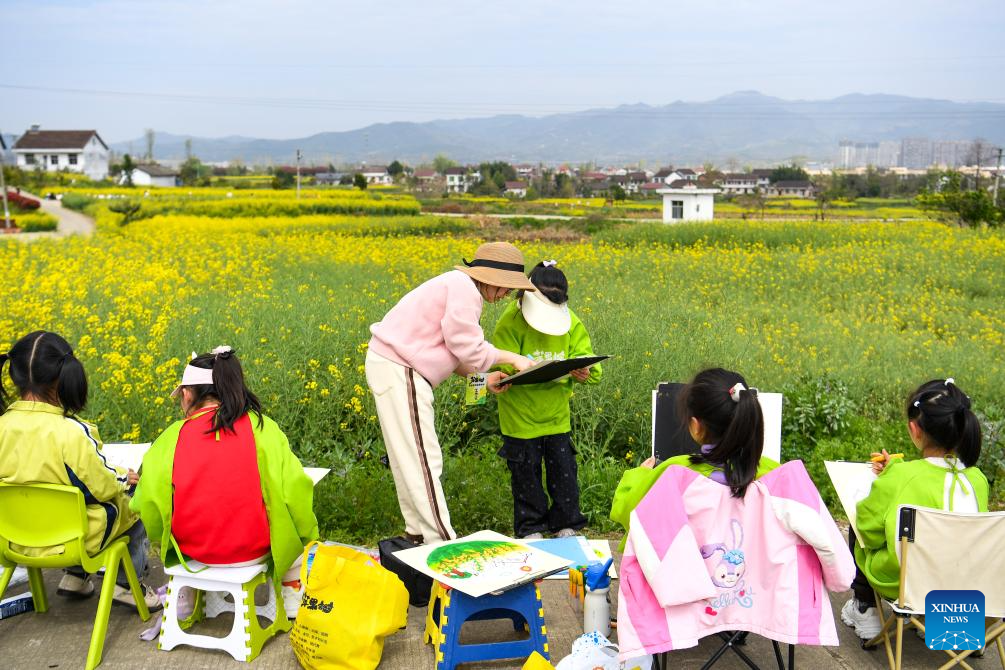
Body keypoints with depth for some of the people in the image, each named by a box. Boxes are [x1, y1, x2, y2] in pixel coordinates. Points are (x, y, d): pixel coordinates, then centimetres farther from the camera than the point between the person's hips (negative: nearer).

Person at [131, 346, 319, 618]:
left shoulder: (171, 437, -6)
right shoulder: (261, 427, -10)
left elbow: (149, 503, -5)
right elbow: (294, 487, -12)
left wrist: (164, 542, 17)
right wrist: (308, 535, 5)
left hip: (191, 551, 2)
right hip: (253, 552, -2)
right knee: (294, 514, 29)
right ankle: (292, 598, 28)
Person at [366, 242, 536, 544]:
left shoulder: (460, 286, 16)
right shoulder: (463, 287, -15)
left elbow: (451, 352, 13)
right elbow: (468, 348, -17)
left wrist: (486, 376, 3)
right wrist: (512, 357, -7)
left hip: (393, 364, 11)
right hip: (399, 371, -11)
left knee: (409, 457, 15)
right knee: (422, 459, -8)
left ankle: (418, 533, 23)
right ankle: (441, 539, -4)